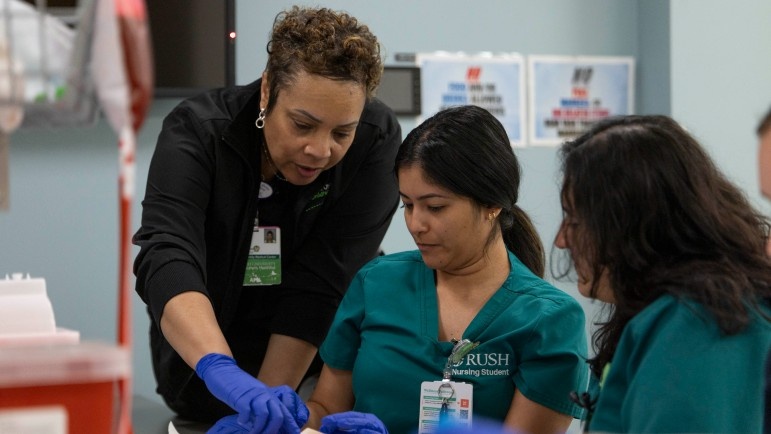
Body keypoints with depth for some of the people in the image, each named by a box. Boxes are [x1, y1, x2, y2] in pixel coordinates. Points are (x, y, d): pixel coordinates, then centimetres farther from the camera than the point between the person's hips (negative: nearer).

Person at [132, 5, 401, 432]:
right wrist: (221, 371, -58)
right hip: (208, 345, 0)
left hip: (323, 351, 1)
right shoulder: (196, 132, -26)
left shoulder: (376, 138, -24)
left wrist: (267, 397, -29)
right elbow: (166, 257, -42)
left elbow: (319, 286, -25)